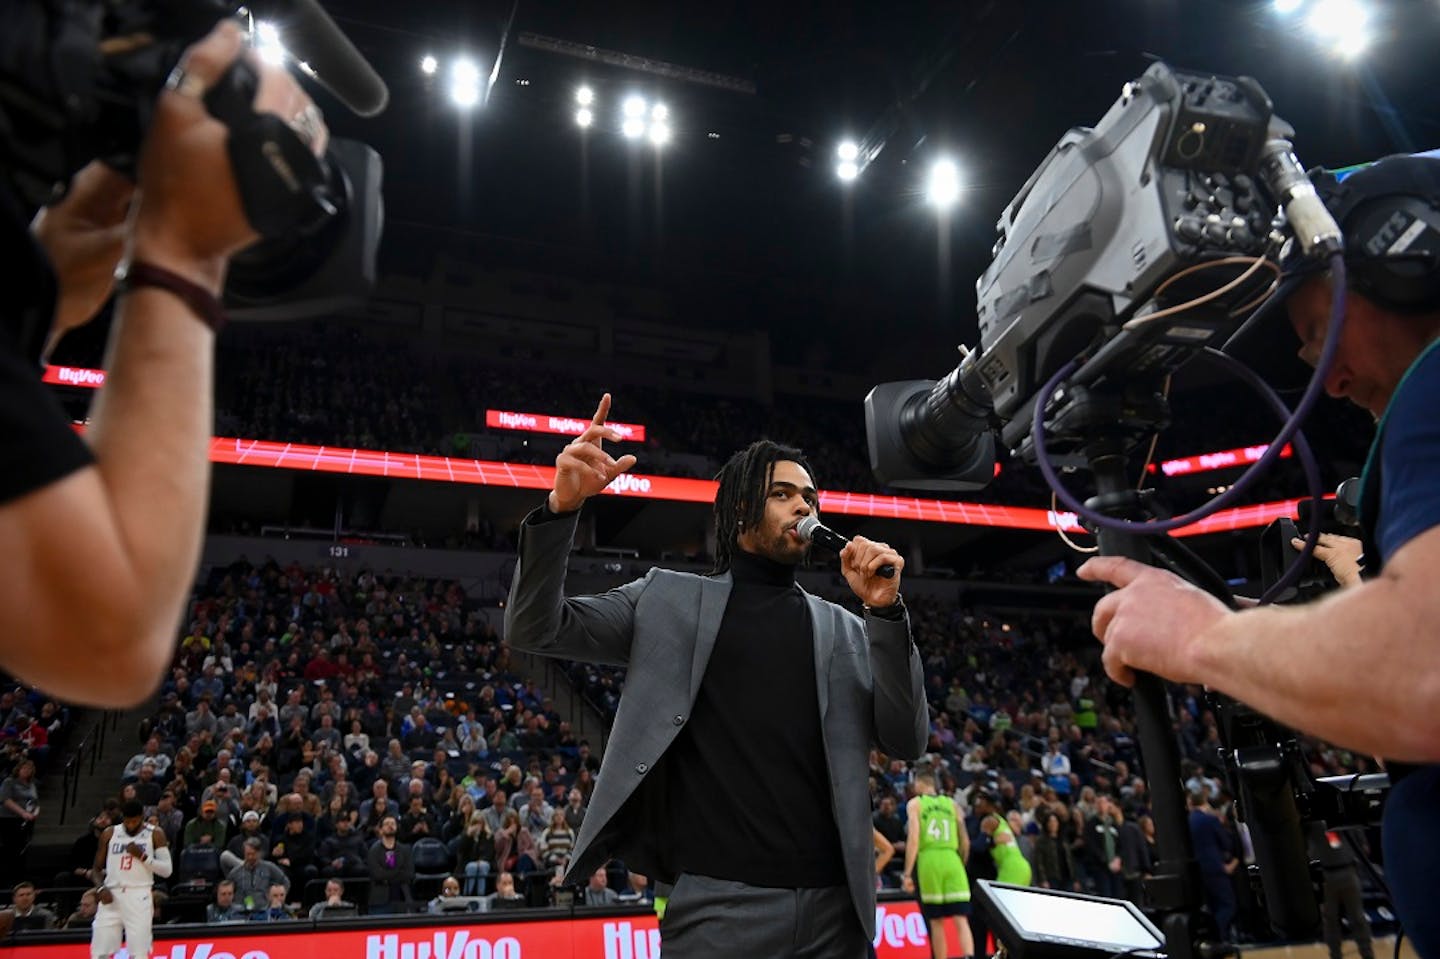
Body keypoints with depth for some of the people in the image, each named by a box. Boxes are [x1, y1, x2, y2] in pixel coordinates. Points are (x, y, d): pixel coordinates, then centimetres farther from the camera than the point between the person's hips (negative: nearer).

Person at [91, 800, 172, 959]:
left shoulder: (155, 835, 0)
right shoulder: (110, 834, 7)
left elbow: (166, 870, -3)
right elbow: (97, 867, 14)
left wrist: (143, 856, -15)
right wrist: (100, 888, -4)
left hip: (139, 897, -3)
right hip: (112, 896, 3)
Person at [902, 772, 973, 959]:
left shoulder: (915, 803, 7)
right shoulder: (951, 803, 18)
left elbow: (913, 838, -6)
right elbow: (965, 842, 16)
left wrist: (907, 873, -7)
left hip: (929, 860, -2)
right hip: (952, 859, 2)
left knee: (936, 921, 9)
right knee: (961, 919, -2)